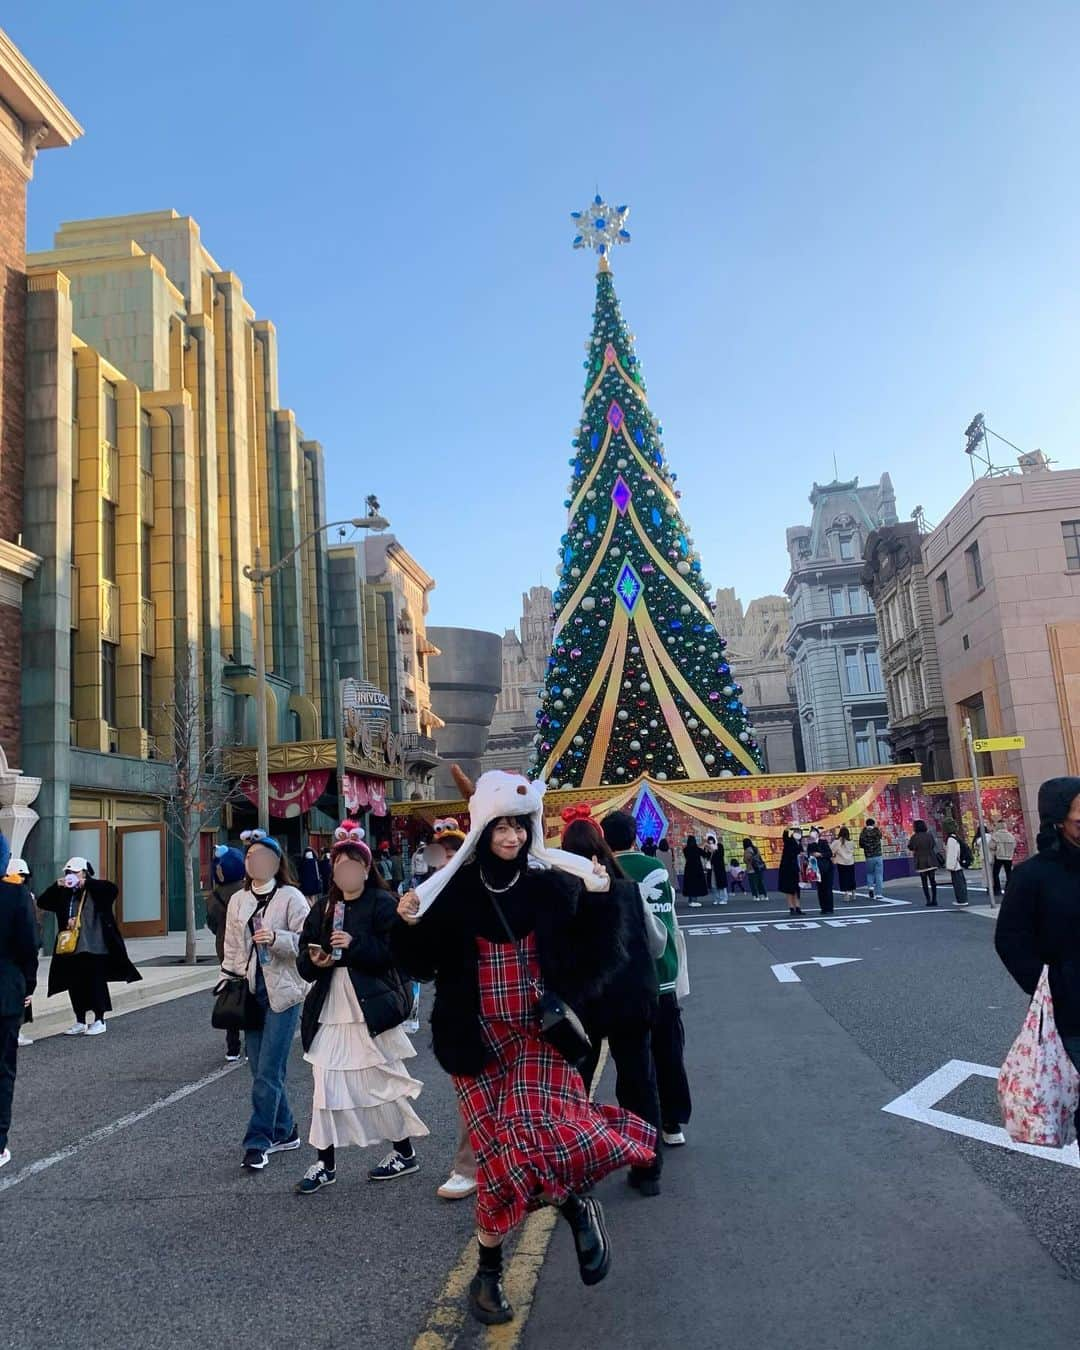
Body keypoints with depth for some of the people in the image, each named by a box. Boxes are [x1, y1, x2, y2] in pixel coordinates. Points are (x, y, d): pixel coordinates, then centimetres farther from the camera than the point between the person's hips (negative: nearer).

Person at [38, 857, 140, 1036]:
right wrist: (57, 885, -7)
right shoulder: (64, 894, 10)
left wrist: (86, 882, -20)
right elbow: (42, 903, 5)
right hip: (71, 948, 5)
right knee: (75, 986, 10)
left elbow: (112, 888, -23)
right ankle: (80, 1022, 22)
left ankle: (99, 1021, 11)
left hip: (94, 948, -5)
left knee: (96, 984, 1)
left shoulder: (96, 891, -4)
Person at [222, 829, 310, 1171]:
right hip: (252, 991, 6)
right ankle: (284, 1132, 26)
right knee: (262, 1069, 10)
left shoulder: (291, 897, -6)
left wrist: (276, 938, -24)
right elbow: (232, 947, 16)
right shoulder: (238, 900, 10)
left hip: (282, 992, -6)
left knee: (268, 1072, -6)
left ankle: (258, 1142, 4)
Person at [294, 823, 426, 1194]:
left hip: (371, 1008, -5)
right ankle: (325, 1163, 16)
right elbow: (303, 958, 13)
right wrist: (313, 959, -9)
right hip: (330, 1009, 5)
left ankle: (405, 1153, 25)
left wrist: (354, 945, -25)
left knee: (382, 1083, 5)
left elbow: (395, 952, -16)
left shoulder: (383, 903, -6)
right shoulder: (324, 907, 12)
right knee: (326, 1085, 3)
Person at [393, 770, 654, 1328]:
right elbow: (423, 965, 0)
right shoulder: (453, 890, -6)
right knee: (500, 1150, 2)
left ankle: (575, 1202, 14)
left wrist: (598, 902, -9)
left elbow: (588, 956, 4)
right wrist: (409, 925, -18)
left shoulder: (552, 884, -3)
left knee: (536, 1134, -20)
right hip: (480, 1040, 0)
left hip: (539, 1034, 0)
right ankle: (488, 1273, 27)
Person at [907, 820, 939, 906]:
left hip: (921, 862, -3)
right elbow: (934, 845, 13)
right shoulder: (929, 835, -1)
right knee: (932, 881, 10)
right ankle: (934, 900, 10)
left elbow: (910, 848, 0)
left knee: (924, 882, 5)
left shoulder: (914, 837, -10)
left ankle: (929, 900, 2)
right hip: (931, 862, 3)